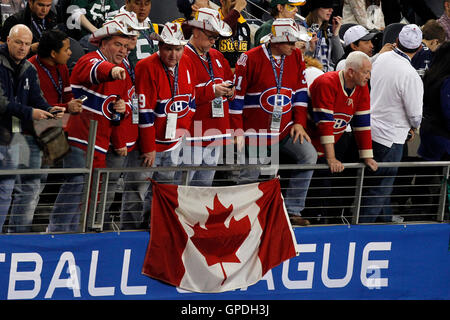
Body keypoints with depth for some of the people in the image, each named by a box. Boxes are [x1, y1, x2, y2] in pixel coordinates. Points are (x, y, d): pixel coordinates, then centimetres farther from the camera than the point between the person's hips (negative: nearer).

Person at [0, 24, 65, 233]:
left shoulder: (29, 70, 14)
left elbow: (37, 99, 10)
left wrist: (49, 110, -12)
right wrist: (29, 113, -22)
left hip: (28, 135, 7)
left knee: (30, 187, 9)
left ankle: (19, 233, 18)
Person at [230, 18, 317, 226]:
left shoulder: (296, 57, 3)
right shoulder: (250, 59, -12)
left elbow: (300, 91, 11)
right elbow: (236, 95, -9)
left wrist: (299, 123, 4)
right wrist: (237, 130, -10)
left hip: (285, 130, 4)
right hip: (256, 130, -4)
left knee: (308, 155, -13)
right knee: (249, 177, 0)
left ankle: (292, 210, -7)